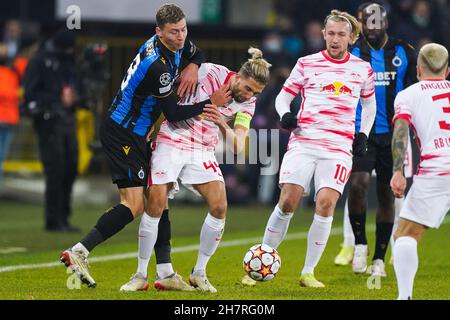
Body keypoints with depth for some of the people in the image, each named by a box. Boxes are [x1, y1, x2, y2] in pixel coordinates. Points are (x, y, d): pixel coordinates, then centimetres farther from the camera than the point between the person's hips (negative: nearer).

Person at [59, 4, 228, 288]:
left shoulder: (175, 43, 1)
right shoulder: (156, 66, -26)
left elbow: (196, 54, 23)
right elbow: (173, 113, -20)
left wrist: (193, 66, 0)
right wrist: (211, 104, -14)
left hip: (136, 135, 10)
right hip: (123, 135, -10)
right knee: (135, 205, -16)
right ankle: (78, 253, -17)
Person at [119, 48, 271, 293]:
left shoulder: (247, 104, -3)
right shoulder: (209, 72, -15)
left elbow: (237, 148, -12)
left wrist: (223, 125, -30)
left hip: (203, 151, 4)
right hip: (171, 141, -4)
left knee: (219, 207, -13)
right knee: (155, 206, -14)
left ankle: (199, 273, 3)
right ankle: (141, 275, -2)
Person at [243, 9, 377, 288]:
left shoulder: (363, 69, 12)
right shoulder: (307, 64, 7)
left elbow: (369, 103, 27)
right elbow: (283, 96, 12)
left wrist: (363, 134, 13)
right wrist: (285, 115, -10)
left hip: (339, 147, 1)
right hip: (303, 141, -1)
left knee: (326, 203, -15)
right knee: (288, 202, -10)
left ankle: (308, 272, -4)